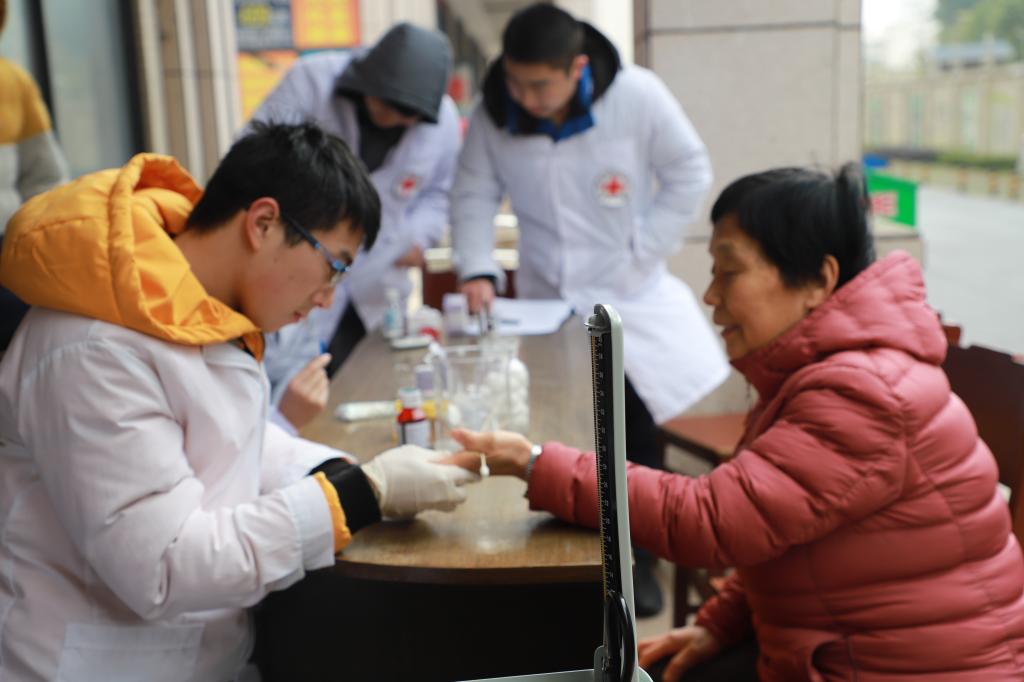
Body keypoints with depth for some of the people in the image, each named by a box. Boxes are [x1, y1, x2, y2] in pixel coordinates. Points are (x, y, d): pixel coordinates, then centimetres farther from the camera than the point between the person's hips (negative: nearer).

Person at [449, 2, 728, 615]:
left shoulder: (638, 96, -17)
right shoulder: (494, 113, -10)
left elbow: (690, 174, -7)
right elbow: (474, 194, -2)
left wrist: (642, 254, -10)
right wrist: (477, 270, -16)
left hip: (628, 295, -1)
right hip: (543, 297, 2)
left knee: (636, 433, 4)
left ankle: (636, 558, 23)